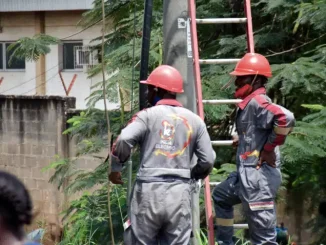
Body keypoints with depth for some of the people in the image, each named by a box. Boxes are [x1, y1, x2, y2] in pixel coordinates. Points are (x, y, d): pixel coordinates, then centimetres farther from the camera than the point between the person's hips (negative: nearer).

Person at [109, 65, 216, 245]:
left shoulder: (148, 115, -1)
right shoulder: (195, 120, 9)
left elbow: (124, 140, -16)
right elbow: (208, 160, 7)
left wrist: (115, 167, 0)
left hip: (148, 190, -3)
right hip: (179, 193, 3)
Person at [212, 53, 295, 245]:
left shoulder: (257, 102, -15)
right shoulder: (250, 102, 15)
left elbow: (285, 118, -32)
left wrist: (270, 149, -21)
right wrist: (243, 138, 17)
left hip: (258, 175, -11)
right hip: (247, 173, 11)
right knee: (221, 196, 36)